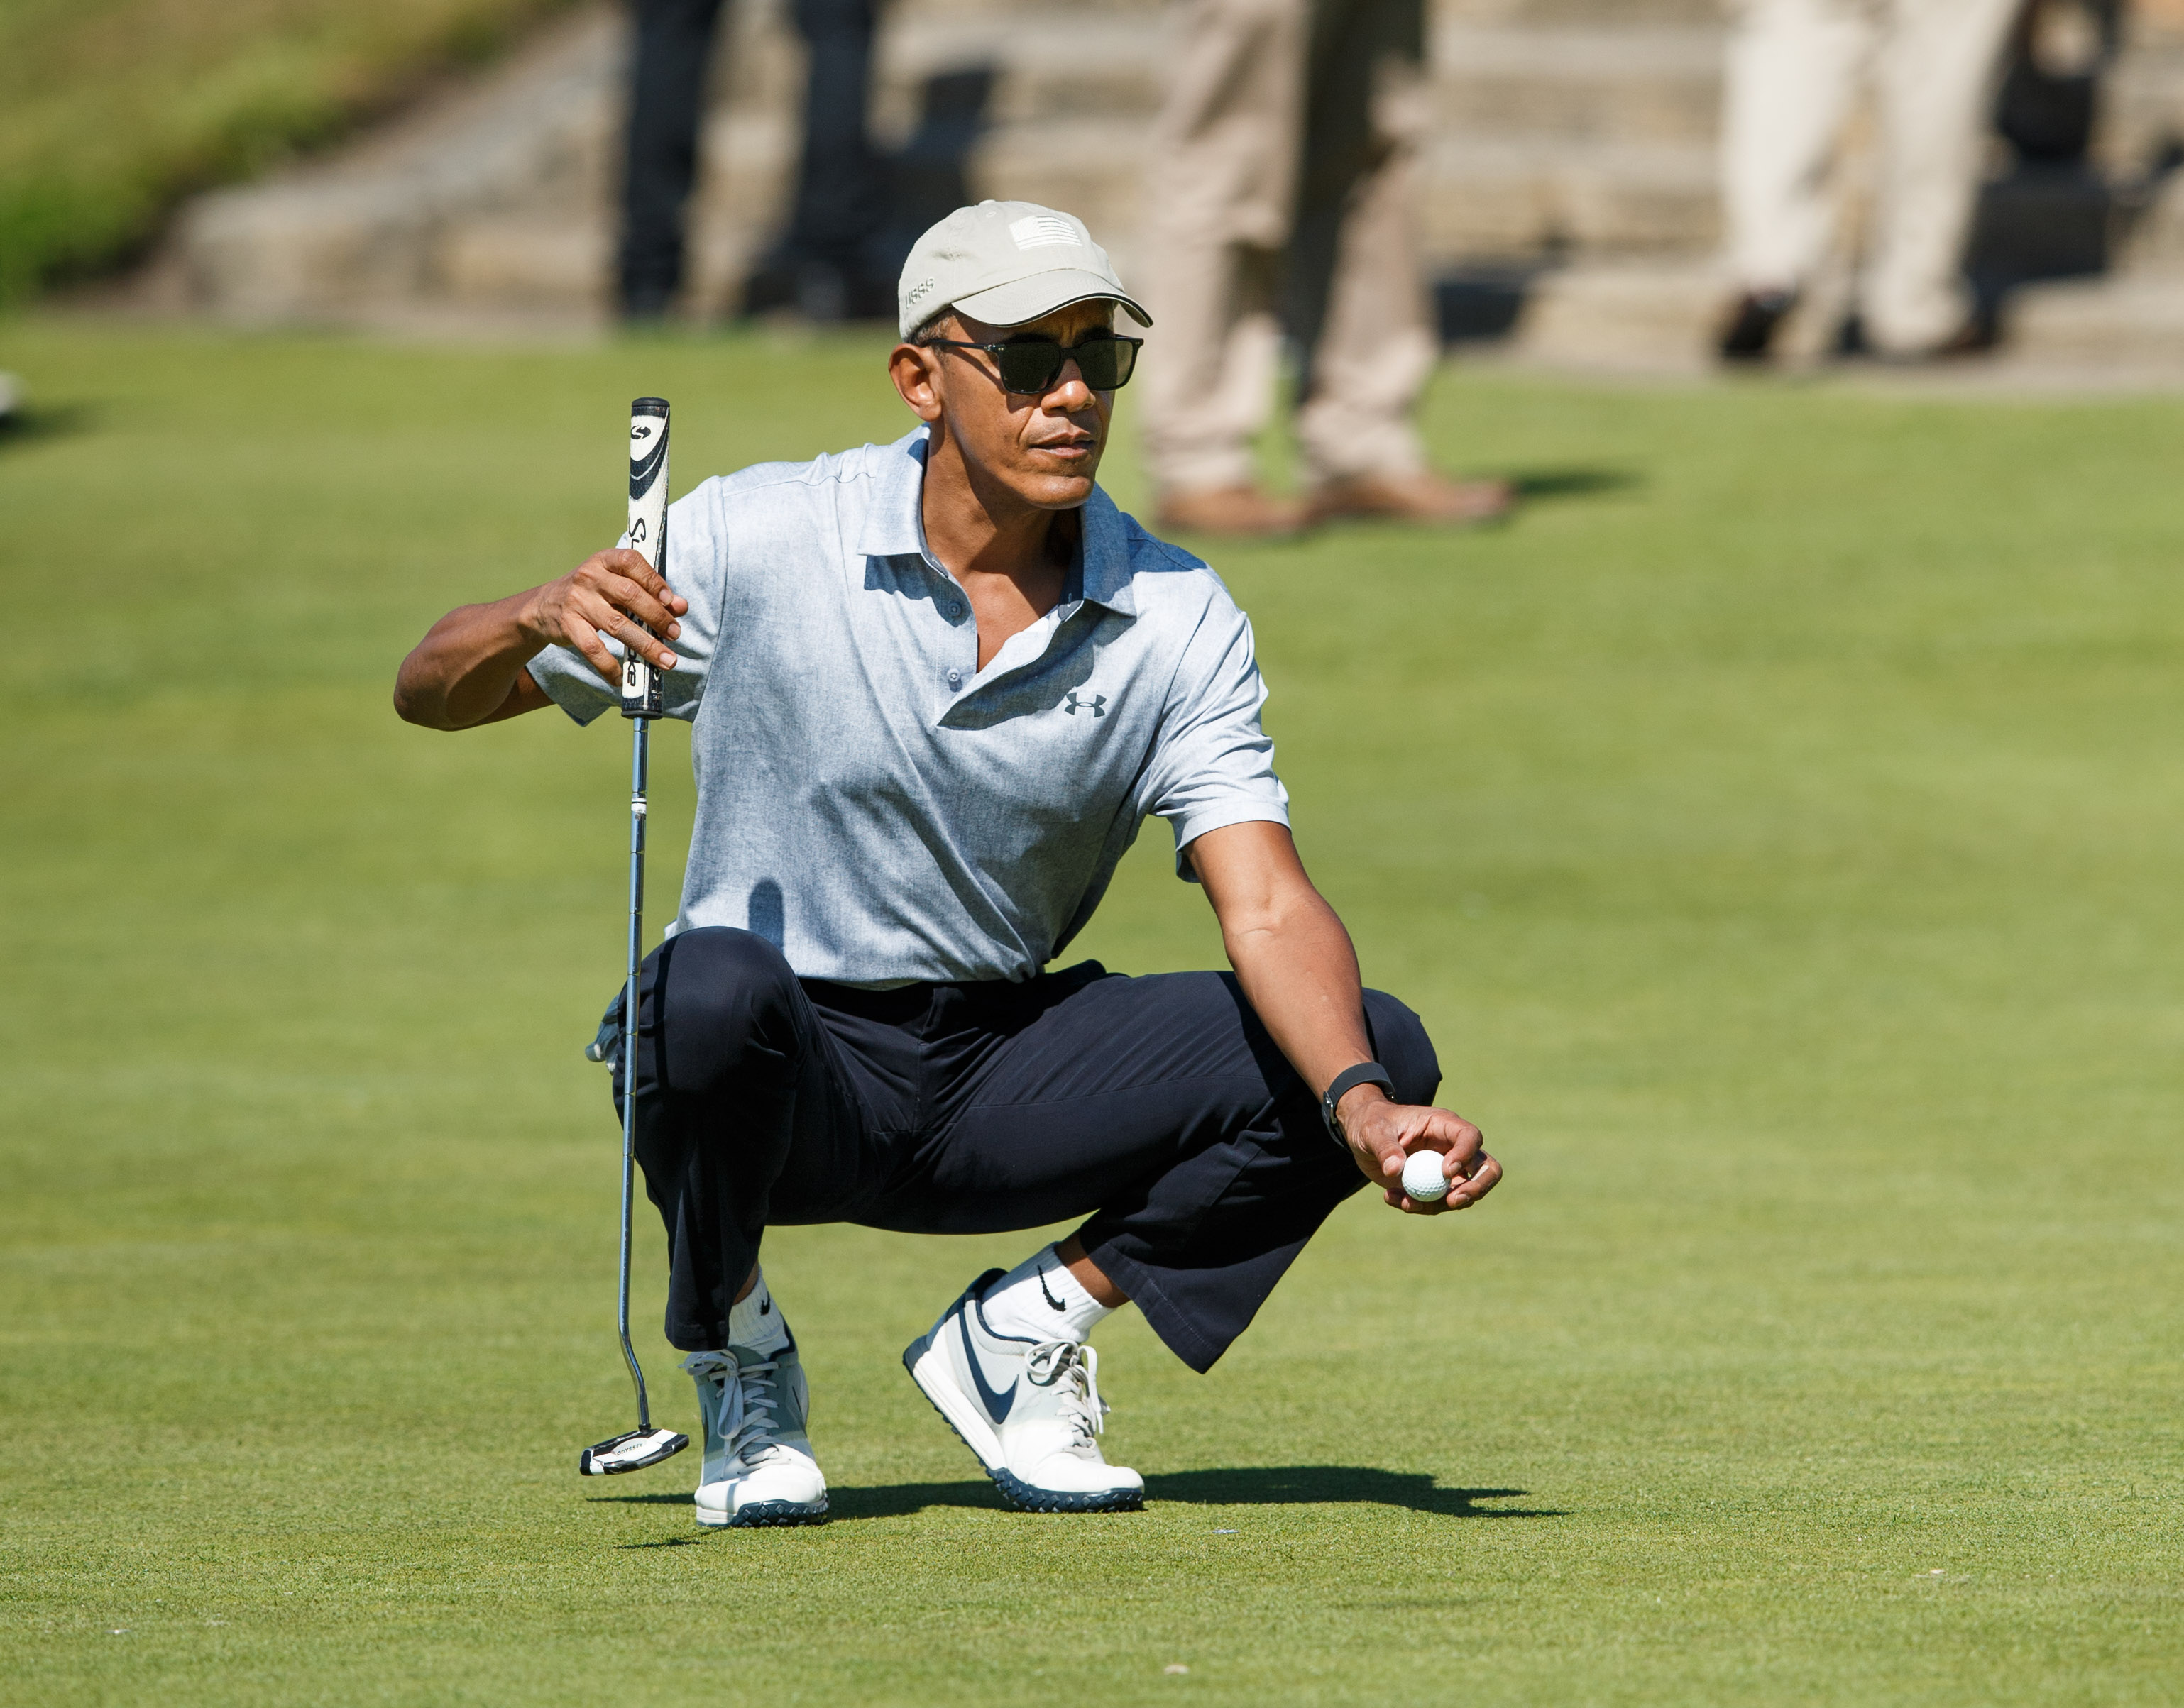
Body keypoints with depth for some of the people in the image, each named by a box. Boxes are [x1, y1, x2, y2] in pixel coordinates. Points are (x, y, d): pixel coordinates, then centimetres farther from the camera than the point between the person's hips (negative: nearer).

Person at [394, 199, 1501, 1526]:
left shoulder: (1180, 621, -5)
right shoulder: (755, 542, -11)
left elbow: (1268, 907, -15)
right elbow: (431, 695, -8)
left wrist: (1359, 1106, -36)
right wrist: (538, 620, -32)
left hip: (1003, 1079, 3)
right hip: (784, 1069, -3)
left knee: (1380, 1050, -15)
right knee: (715, 981, -39)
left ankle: (1020, 1339, 3)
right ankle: (736, 1362, -8)